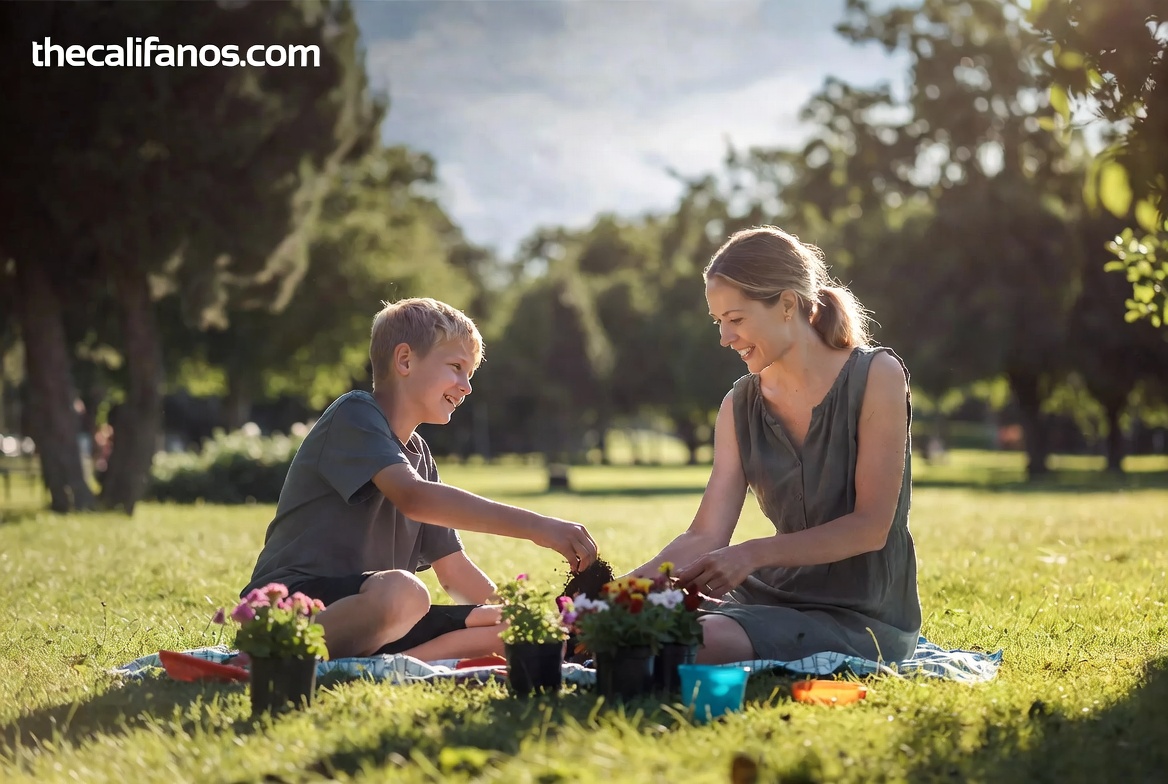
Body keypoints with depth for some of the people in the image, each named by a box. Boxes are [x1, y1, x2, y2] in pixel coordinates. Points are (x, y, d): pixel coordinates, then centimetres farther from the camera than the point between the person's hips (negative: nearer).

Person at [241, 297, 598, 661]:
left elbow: (455, 573, 21)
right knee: (404, 592, -39)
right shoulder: (354, 415, -6)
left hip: (367, 620, 9)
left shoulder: (418, 454, 21)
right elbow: (414, 497, -26)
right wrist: (534, 526, -30)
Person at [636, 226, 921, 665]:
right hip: (778, 597, 6)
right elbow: (705, 538, -1)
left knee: (701, 640, -30)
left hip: (865, 619, -5)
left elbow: (871, 528, -15)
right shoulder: (740, 406, 6)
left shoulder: (876, 377, -9)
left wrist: (754, 554, -24)